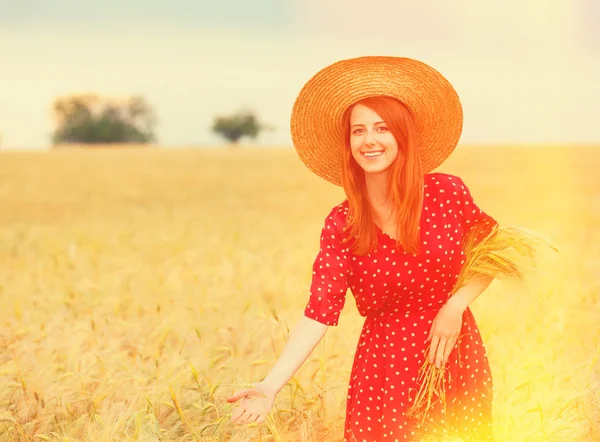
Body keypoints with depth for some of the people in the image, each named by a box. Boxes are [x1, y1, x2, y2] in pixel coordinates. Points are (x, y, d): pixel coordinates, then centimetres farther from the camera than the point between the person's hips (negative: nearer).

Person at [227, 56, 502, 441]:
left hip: (457, 357, 1)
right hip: (386, 369, -1)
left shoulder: (448, 193, -8)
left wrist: (456, 306, -11)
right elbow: (320, 313, -15)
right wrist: (271, 386, -27)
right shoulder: (341, 226, -9)